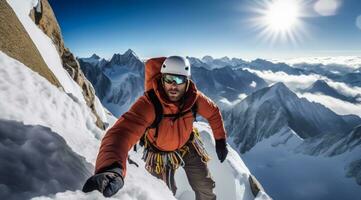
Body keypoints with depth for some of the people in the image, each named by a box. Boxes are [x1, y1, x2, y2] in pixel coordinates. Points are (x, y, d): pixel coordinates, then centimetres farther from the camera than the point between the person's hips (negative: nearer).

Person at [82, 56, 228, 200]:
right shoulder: (148, 104, -39)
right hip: (160, 152, -2)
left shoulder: (194, 97, -26)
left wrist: (220, 140, -2)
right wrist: (112, 168, -73)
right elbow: (122, 132, -55)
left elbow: (213, 113, -5)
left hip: (187, 145, 3)